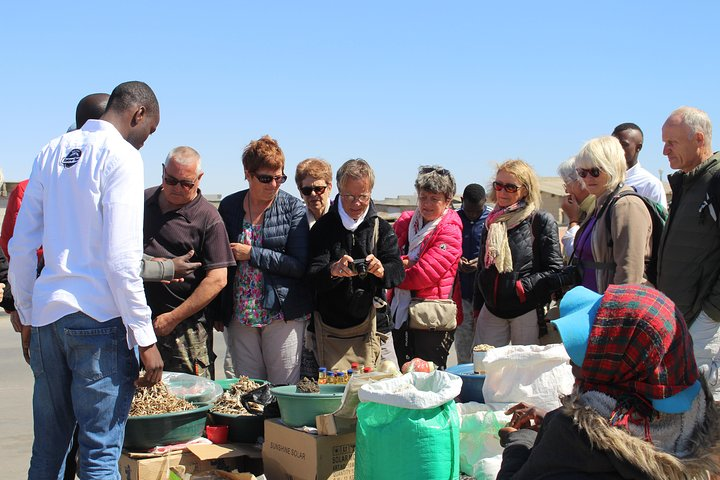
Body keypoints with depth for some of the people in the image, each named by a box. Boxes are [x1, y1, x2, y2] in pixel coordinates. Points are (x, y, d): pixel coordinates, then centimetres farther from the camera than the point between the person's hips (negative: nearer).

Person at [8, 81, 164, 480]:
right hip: (99, 318, -6)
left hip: (45, 315, 7)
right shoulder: (121, 155, -6)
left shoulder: (51, 152, 14)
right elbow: (121, 257, -15)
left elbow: (20, 246, 15)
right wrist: (145, 337, -12)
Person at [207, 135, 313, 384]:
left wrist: (252, 254, -12)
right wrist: (216, 312, 10)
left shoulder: (293, 208, -3)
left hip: (283, 313, -3)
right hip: (240, 314, 3)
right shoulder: (229, 206, 7)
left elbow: (299, 265, -9)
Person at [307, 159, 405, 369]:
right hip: (330, 329, -1)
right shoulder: (323, 228, 1)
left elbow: (398, 271, -5)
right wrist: (333, 271, -32)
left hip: (374, 326, 1)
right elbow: (312, 276, -9)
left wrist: (382, 270, -30)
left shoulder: (382, 229, 6)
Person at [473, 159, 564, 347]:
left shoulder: (542, 221, -2)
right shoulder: (491, 223, 15)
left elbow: (555, 271, -7)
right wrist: (477, 310, 19)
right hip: (491, 312, 5)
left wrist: (522, 287, -16)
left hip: (527, 311, -5)